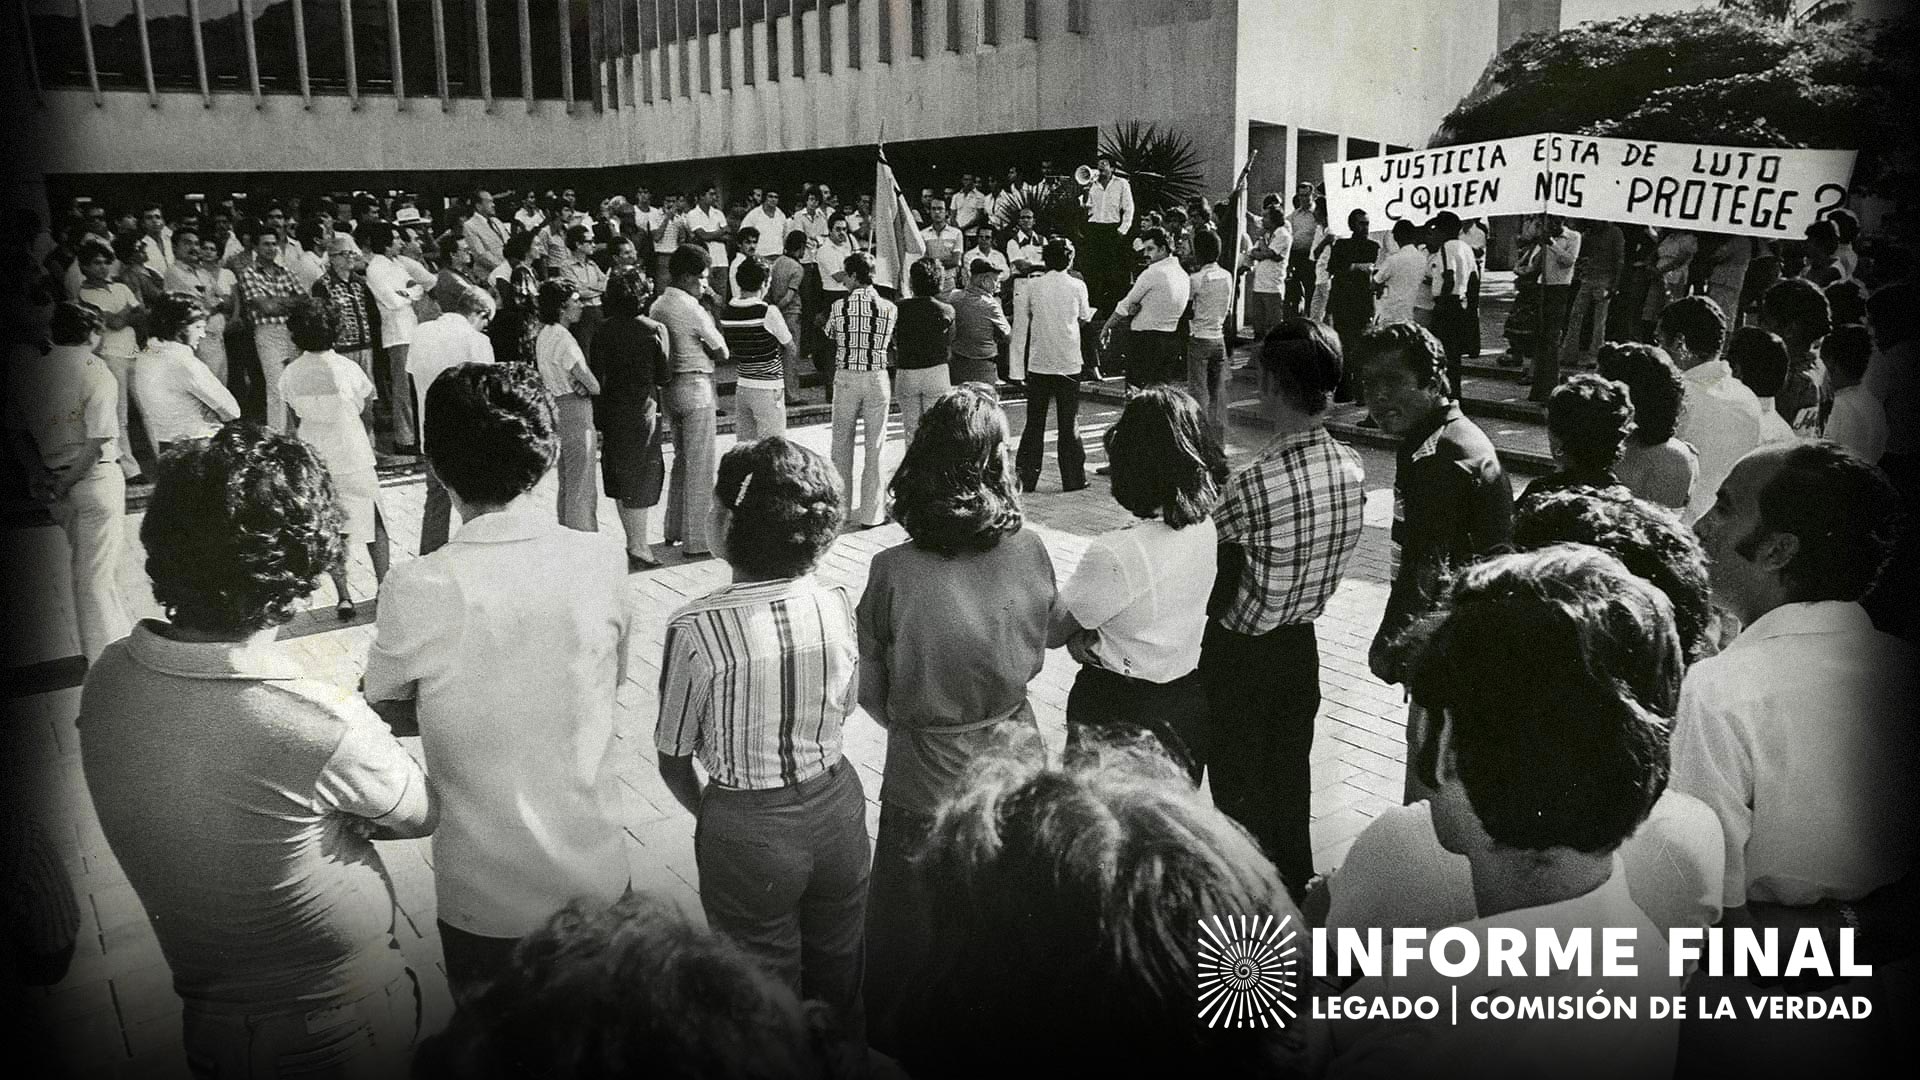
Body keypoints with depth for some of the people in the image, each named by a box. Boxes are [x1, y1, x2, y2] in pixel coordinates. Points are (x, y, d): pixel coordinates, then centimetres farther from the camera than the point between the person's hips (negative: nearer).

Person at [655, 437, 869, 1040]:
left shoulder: (695, 630, -23)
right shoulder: (838, 605, -12)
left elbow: (673, 761, -11)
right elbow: (842, 714, 3)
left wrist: (708, 810, 8)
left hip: (747, 830, -4)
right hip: (837, 804, 4)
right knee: (840, 976, 27)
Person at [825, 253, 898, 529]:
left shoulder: (839, 306, -5)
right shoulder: (889, 308, -4)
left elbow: (828, 338, 7)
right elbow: (891, 344, 5)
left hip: (845, 378, 0)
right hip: (876, 379, 0)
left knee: (841, 444, 14)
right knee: (875, 447, 7)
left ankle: (841, 508, 21)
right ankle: (870, 513, 9)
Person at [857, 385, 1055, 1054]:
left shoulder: (894, 571, -23)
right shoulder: (1029, 548, -15)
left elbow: (869, 690, -10)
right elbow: (1035, 653, 2)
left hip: (927, 770, -3)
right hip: (1015, 753, 3)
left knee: (916, 912, 19)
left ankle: (902, 1034, 38)